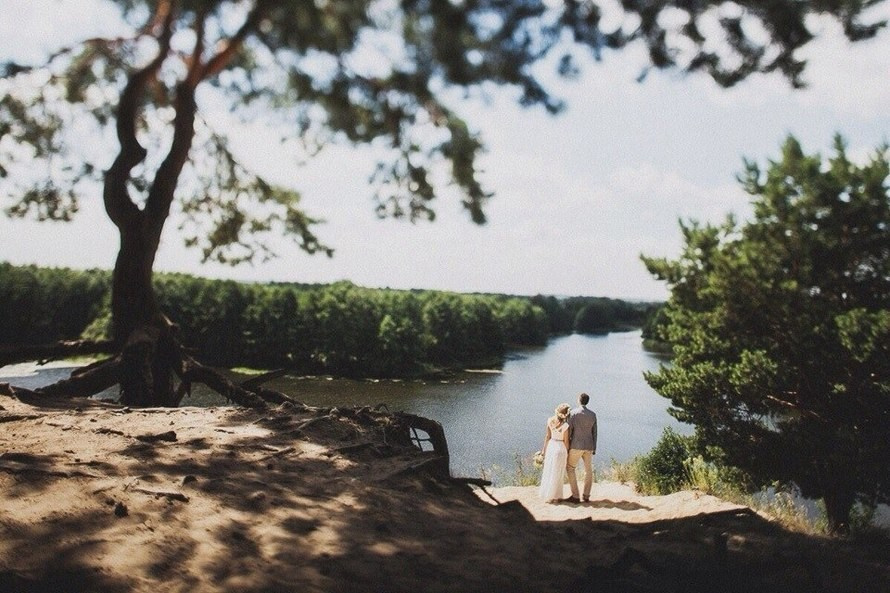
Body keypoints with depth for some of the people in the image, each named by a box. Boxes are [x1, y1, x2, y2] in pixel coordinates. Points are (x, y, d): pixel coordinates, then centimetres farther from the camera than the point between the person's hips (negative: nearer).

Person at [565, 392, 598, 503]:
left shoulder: (573, 413, -8)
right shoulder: (592, 414, 5)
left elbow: (569, 430, -9)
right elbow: (594, 432, 8)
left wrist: (567, 445, 0)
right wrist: (594, 448, 16)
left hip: (576, 445, -5)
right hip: (589, 446, 5)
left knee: (570, 468, 6)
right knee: (588, 470, 16)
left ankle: (575, 496, 1)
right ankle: (586, 496, 17)